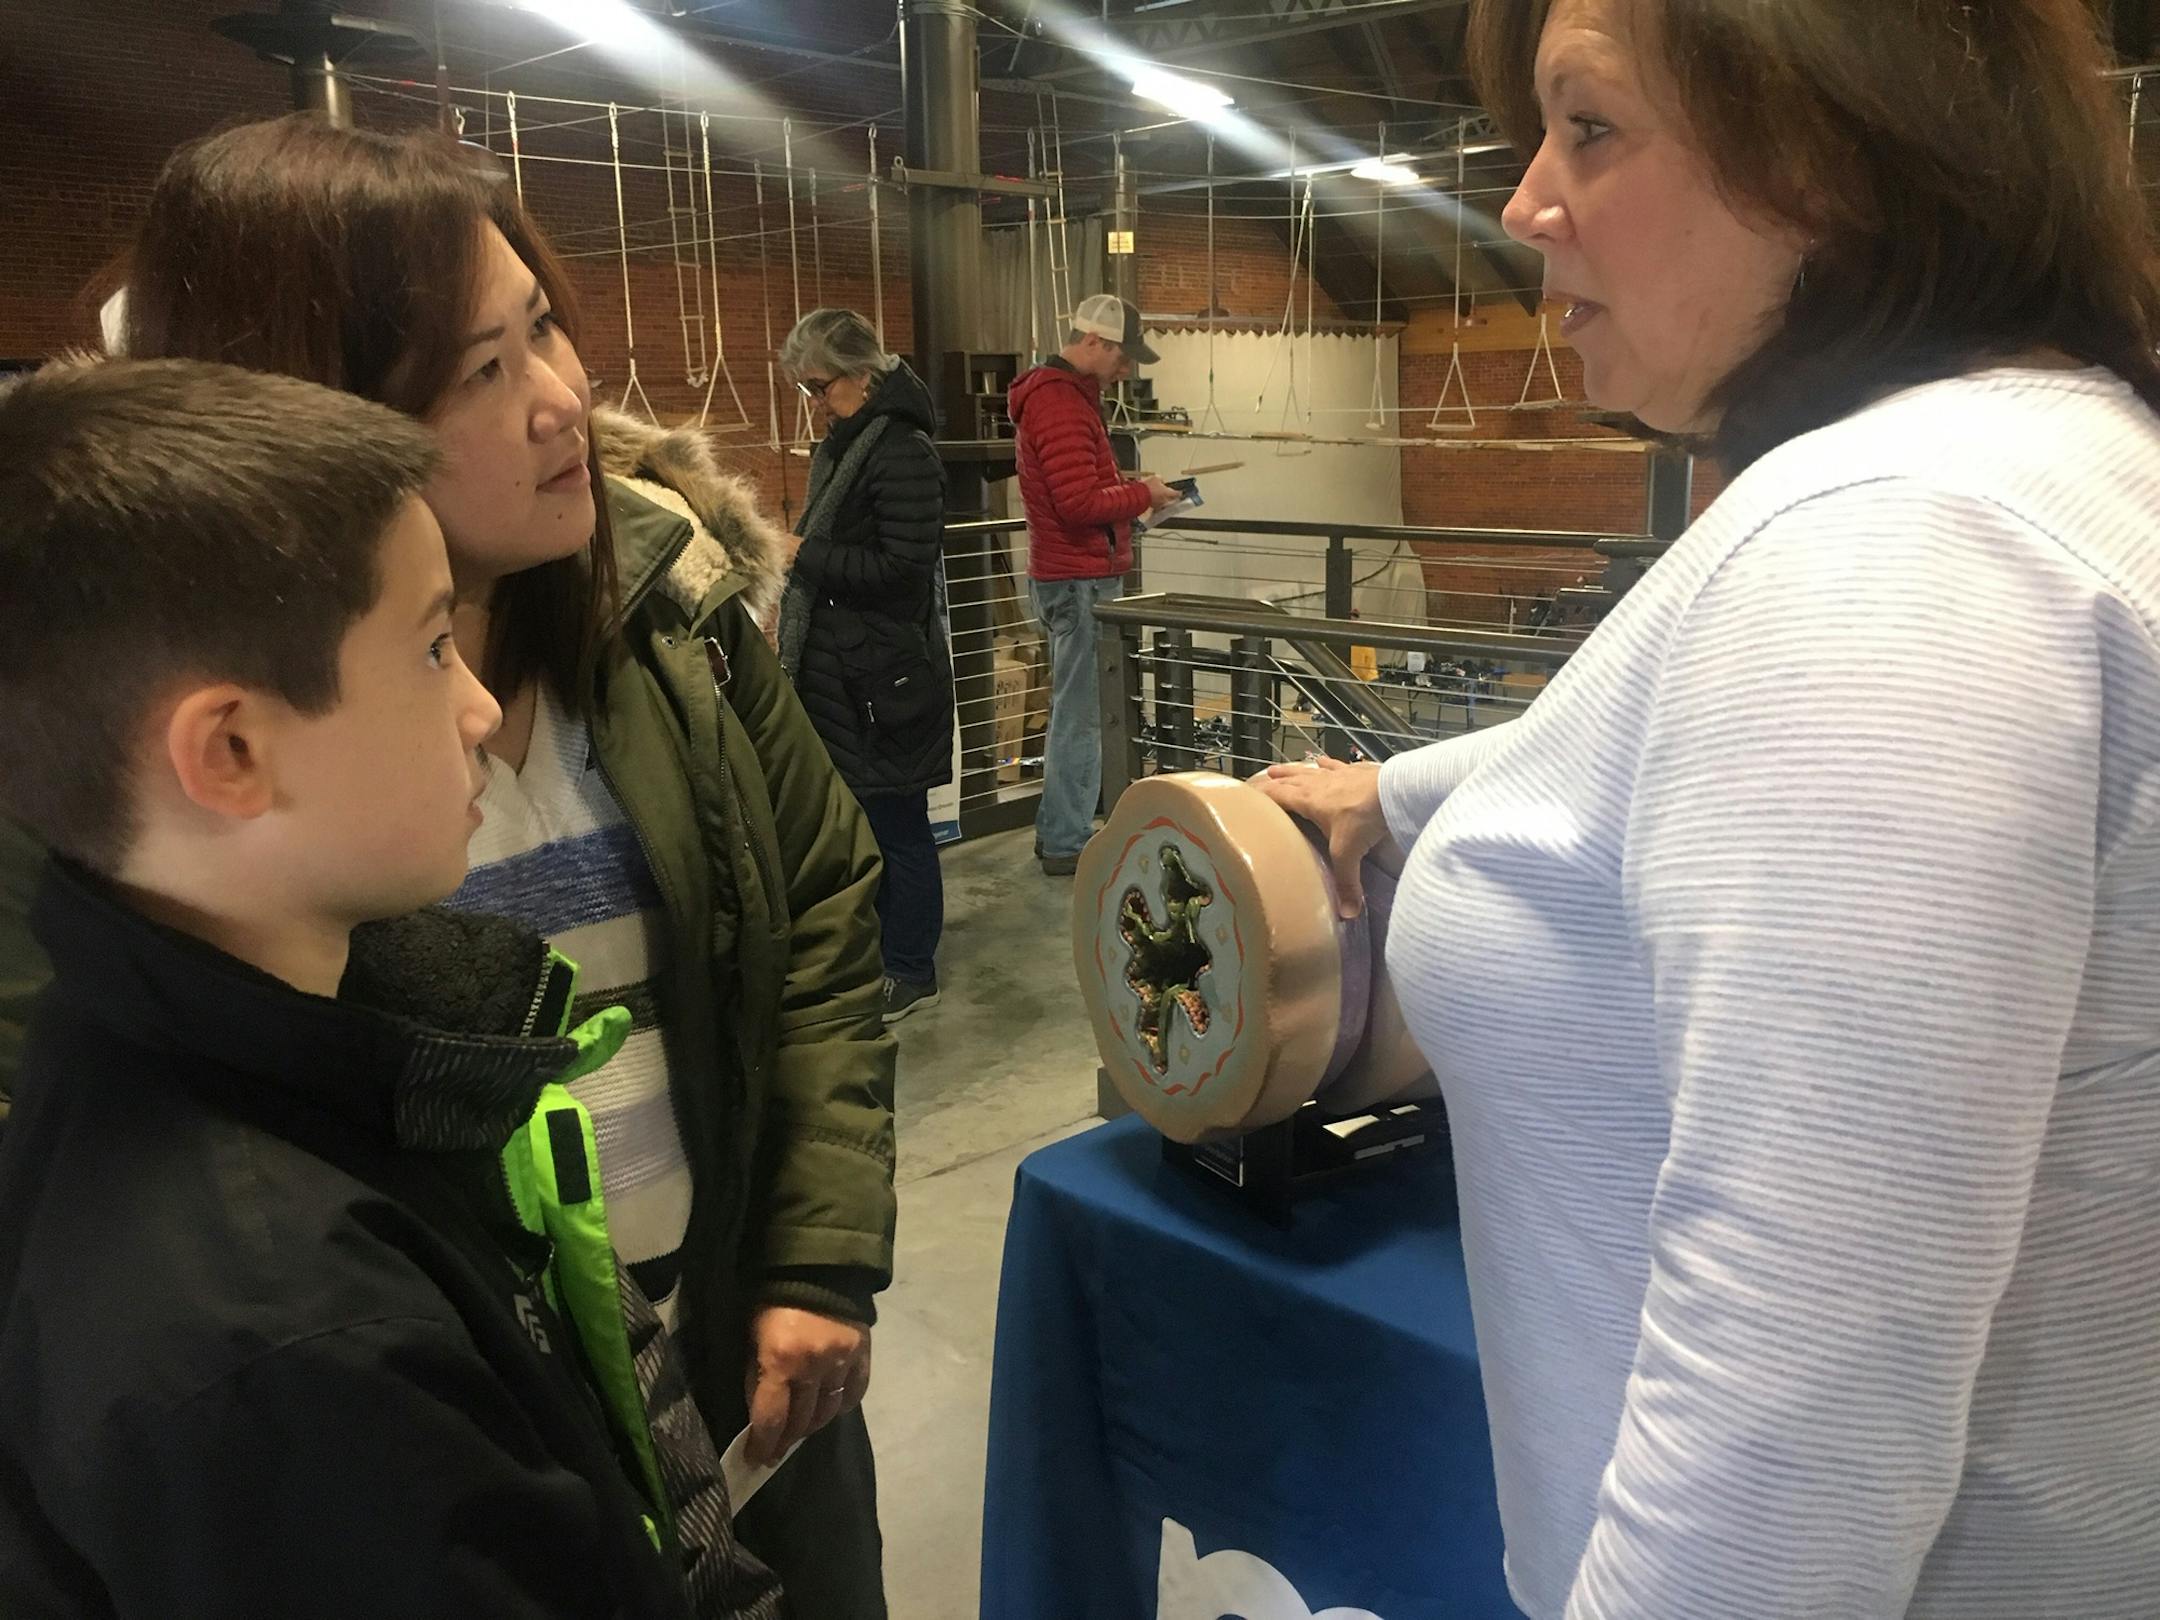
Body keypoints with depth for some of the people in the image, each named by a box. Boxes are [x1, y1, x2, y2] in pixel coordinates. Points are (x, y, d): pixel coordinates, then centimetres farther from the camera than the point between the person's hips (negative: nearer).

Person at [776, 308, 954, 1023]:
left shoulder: (902, 453, -16)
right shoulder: (842, 443, 13)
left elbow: (901, 569, -22)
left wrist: (806, 556, -17)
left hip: (886, 677, -9)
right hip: (842, 671, 9)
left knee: (895, 824, 1)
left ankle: (911, 974, 15)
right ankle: (873, 957, 29)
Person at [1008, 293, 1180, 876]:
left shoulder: (1060, 393, 18)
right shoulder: (1061, 403, -16)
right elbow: (1080, 502, -23)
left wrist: (1128, 487, 7)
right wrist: (1142, 494, -10)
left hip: (1067, 577, 11)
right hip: (1080, 579, -11)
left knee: (1074, 709, 16)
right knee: (1081, 713, -5)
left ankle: (1057, 829, 23)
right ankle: (1067, 844, 1)